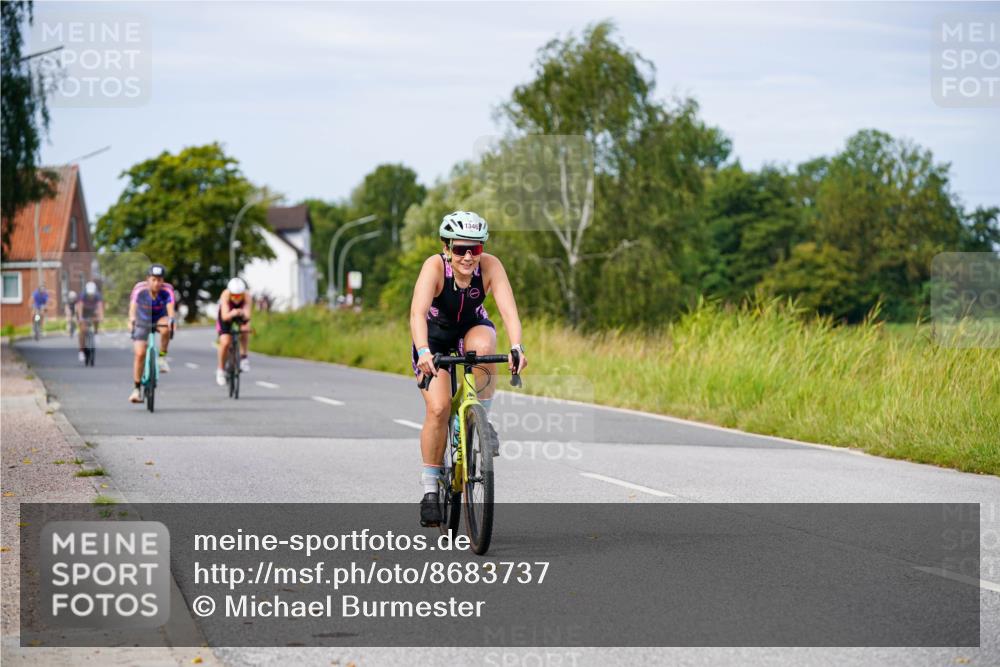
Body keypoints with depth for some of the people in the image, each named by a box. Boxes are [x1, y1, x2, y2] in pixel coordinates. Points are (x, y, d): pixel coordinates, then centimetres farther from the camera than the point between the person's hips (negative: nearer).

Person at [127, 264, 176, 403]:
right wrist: (131, 319, -48)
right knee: (140, 353, -12)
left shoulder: (167, 290, -24)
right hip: (142, 321, 0)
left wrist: (171, 319, -55)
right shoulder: (139, 289, -24)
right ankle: (136, 389, -1)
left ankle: (162, 357, -13)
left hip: (160, 319, 0)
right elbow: (133, 305, -30)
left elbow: (170, 307, -36)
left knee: (165, 329, -36)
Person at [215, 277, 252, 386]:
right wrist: (232, 314, -66)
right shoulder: (225, 295, -34)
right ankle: (221, 370, 0)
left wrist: (243, 314, -66)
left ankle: (244, 356, -12)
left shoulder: (247, 296, -31)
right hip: (226, 318, -1)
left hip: (240, 318, 1)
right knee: (225, 342, -20)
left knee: (245, 332, -32)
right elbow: (224, 316, -44)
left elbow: (247, 315, -43)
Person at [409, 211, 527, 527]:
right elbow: (418, 313, -43)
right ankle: (430, 487, -4)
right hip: (435, 337, -1)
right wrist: (423, 352, -59)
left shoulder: (490, 266, -25)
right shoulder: (435, 267, -30)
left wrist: (517, 348, -53)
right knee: (438, 407, -19)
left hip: (472, 328, 2)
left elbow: (508, 309, -36)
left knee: (482, 345, -35)